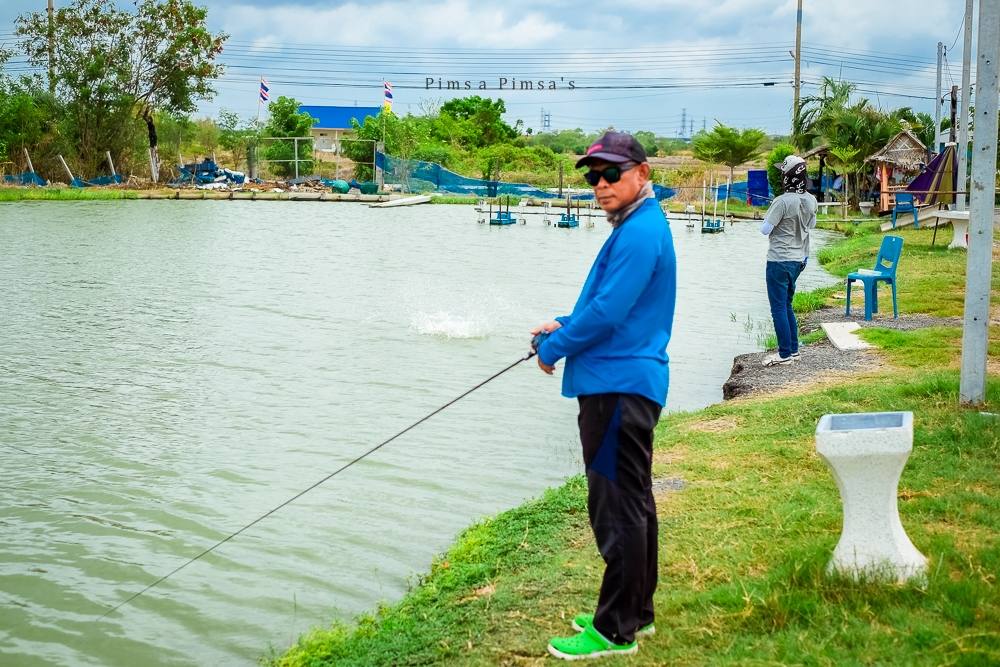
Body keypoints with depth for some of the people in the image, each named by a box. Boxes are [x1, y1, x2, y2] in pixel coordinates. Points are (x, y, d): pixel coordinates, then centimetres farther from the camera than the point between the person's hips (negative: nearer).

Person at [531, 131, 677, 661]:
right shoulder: (638, 226, 17)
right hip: (627, 384, 11)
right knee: (632, 503, 18)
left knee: (618, 509, -4)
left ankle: (616, 631, 4)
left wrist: (553, 349, -8)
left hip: (618, 388, -11)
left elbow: (607, 315, -22)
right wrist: (565, 327, 13)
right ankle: (636, 612, 29)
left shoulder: (639, 234, -17)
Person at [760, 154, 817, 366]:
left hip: (779, 260, -8)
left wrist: (767, 218, 1)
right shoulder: (811, 201, 2)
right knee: (787, 305, 19)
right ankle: (793, 349, 23)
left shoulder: (782, 201, -21)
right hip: (799, 260, 8)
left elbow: (765, 230, -17)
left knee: (779, 308, 0)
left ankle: (785, 354, 3)